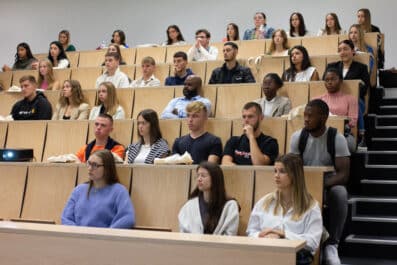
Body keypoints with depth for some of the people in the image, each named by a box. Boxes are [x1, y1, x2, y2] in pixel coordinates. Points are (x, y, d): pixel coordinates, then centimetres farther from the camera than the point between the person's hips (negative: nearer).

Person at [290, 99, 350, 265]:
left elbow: (343, 174, -17)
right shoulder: (297, 137, -3)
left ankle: (331, 244, -23)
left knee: (340, 193, -36)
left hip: (329, 184, -2)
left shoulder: (337, 138, -11)